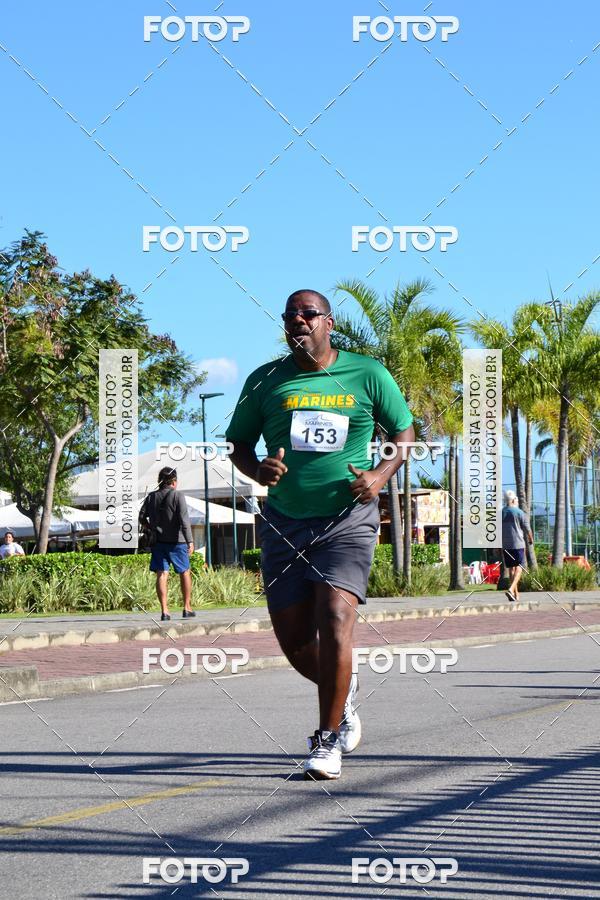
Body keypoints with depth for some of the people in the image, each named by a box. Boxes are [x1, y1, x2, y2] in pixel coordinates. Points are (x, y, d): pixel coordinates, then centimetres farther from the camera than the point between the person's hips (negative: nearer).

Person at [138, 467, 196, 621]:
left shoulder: (151, 497, 6)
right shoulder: (178, 496, -7)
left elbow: (142, 518, 6)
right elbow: (184, 520, -14)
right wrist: (190, 541, -15)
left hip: (158, 541, 3)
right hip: (176, 541, -3)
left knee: (162, 575, 1)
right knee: (185, 572, 12)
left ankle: (164, 610, -7)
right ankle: (187, 608, 15)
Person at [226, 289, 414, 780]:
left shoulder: (367, 375, 2)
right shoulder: (266, 381, 5)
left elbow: (405, 431, 11)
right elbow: (239, 444, 12)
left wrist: (381, 474, -7)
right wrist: (258, 470, -10)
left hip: (348, 520, -3)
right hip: (284, 523, 3)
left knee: (334, 623, -18)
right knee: (293, 638, 4)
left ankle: (328, 742, -6)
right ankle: (343, 690, 37)